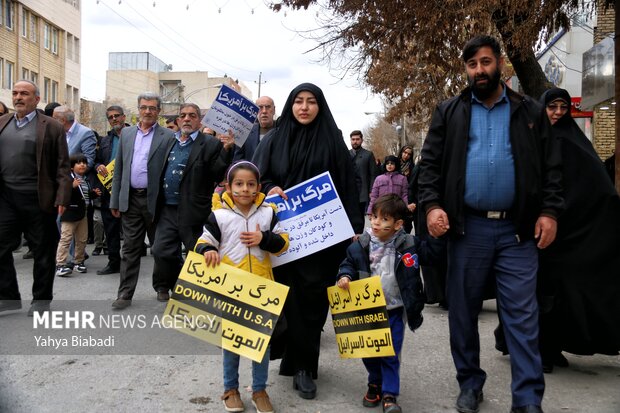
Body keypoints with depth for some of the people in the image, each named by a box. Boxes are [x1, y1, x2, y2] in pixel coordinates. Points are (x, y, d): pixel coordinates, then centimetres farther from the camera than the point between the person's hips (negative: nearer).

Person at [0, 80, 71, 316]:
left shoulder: (51, 127, -3)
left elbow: (62, 166, -7)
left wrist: (62, 198, -14)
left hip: (37, 199, -4)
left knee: (43, 251, 6)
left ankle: (41, 300, 20)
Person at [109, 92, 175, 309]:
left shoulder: (168, 136, -2)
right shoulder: (126, 133, 11)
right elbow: (118, 169, 11)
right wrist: (115, 200, 7)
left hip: (156, 199, -3)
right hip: (131, 199, 3)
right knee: (130, 248, 7)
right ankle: (125, 293, 13)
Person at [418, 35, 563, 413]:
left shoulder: (530, 112, 10)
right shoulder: (449, 112, 9)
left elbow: (552, 167, 7)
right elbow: (430, 163, 4)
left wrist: (550, 211, -5)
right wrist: (432, 205, -10)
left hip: (518, 230, 0)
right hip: (467, 227, 1)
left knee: (523, 315, -1)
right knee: (463, 313, 8)